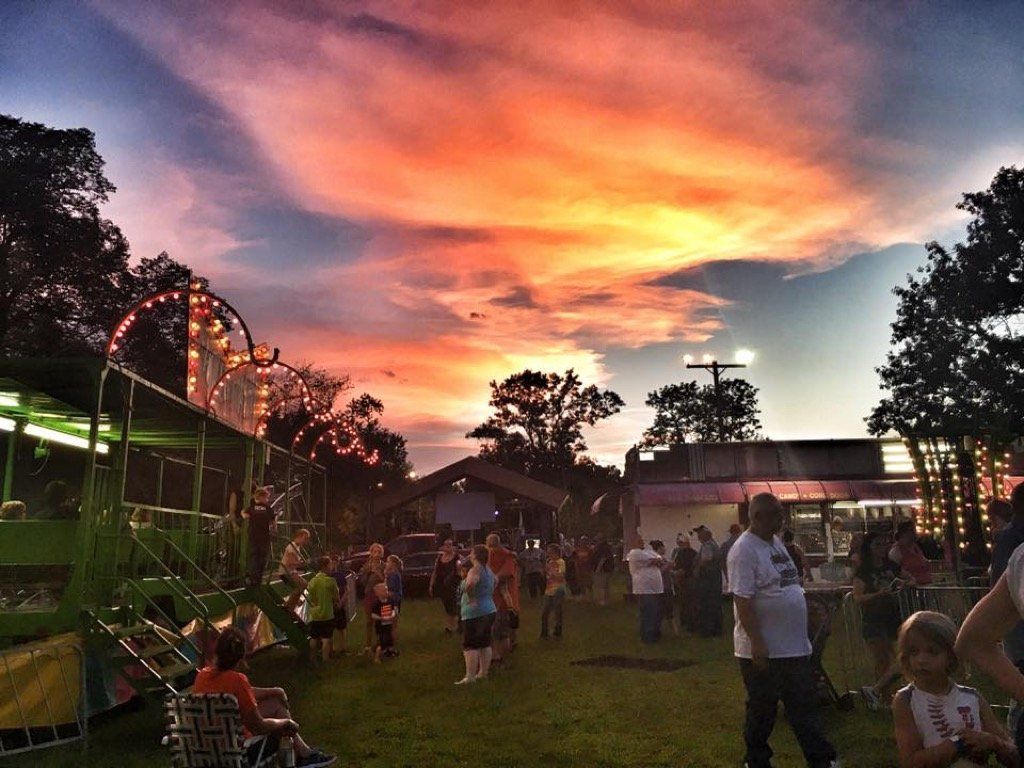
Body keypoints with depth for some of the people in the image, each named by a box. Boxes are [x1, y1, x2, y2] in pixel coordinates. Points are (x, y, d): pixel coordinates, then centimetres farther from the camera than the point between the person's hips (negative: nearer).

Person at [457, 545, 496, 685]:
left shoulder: (475, 570, -18)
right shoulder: (488, 571, 11)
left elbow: (470, 584, -39)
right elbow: (496, 581, 33)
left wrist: (471, 598, -24)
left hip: (475, 614, -9)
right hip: (490, 610, 9)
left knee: (470, 645, -5)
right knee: (485, 644, 14)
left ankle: (470, 677, -6)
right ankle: (483, 673, 21)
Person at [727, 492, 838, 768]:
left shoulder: (776, 542, 10)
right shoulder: (745, 550, -18)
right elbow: (743, 601, -22)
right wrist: (757, 644, -25)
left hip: (794, 647, 8)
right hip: (763, 650, -8)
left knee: (805, 707, 14)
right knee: (762, 711, 8)